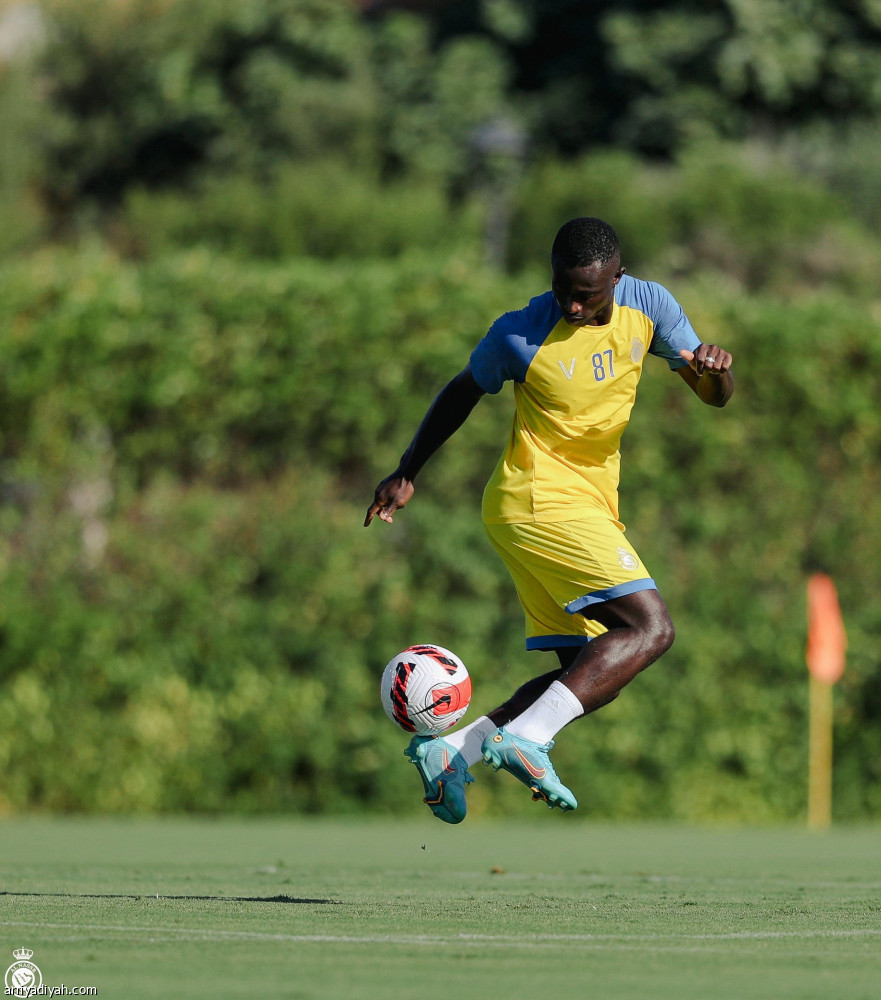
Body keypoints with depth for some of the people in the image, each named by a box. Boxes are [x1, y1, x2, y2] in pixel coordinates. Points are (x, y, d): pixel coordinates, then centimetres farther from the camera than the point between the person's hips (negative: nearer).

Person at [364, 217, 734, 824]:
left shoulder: (648, 306, 1)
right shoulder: (519, 336, -12)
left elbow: (715, 396, 6)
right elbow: (463, 393, 6)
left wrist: (715, 369, -19)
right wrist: (406, 474, 13)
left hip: (590, 506, 7)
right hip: (540, 500, -7)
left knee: (592, 673, 2)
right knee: (650, 628, -22)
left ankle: (452, 750, 0)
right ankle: (525, 737, -32)